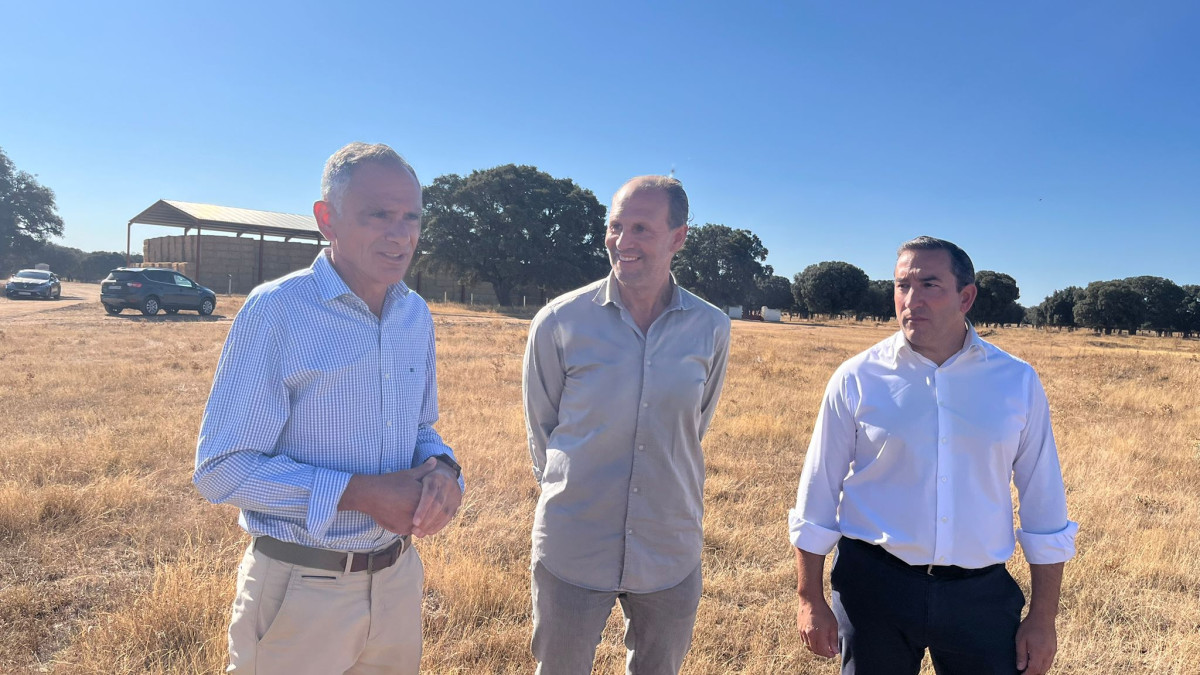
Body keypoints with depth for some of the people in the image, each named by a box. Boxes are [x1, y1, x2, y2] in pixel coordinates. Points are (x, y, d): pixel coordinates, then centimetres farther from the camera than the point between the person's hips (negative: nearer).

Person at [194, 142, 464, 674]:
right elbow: (221, 470, -16)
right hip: (301, 590, -5)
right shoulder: (276, 310, -16)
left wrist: (441, 469, -10)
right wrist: (360, 492, -23)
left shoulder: (416, 314, 3)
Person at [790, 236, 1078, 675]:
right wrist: (810, 600, 0)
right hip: (874, 588, -1)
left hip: (981, 596, 1)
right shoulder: (857, 379, -6)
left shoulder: (1017, 382, -1)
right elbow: (818, 496, -1)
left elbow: (1044, 507, 4)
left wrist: (1043, 618, 5)